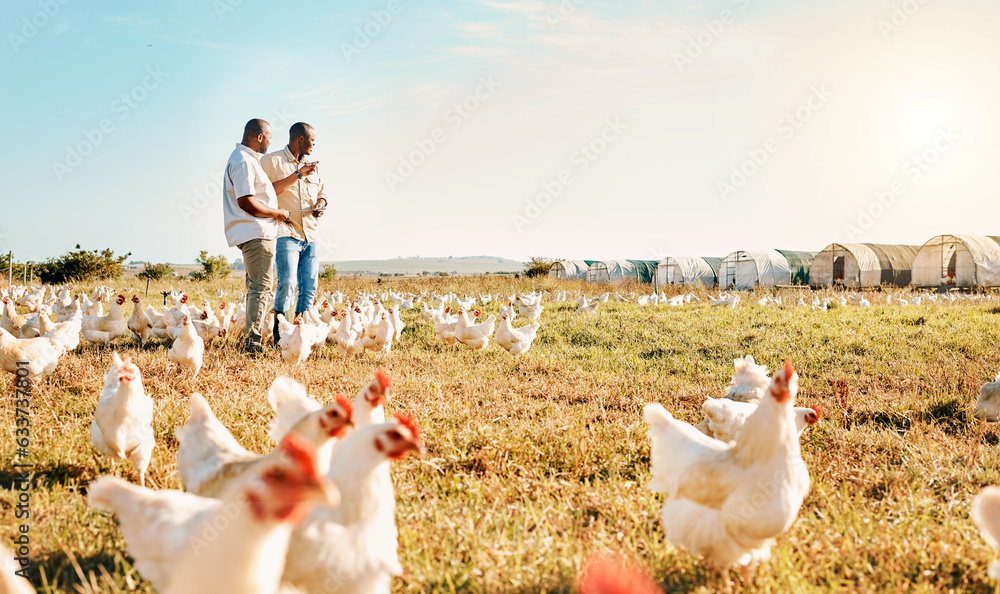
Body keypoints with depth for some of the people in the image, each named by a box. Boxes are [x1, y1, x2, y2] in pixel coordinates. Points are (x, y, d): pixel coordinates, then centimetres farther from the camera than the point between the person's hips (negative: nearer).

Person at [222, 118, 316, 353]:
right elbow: (245, 202, -22)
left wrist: (298, 174, 23)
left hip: (257, 234, 11)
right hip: (256, 234, -11)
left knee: (256, 287, 14)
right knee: (260, 287, -11)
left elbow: (270, 190, 22)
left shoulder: (248, 159, 20)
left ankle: (251, 340, 18)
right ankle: (253, 342, -11)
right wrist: (276, 213, -10)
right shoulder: (243, 161, -14)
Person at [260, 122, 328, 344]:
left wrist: (320, 205, 7)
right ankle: (280, 335, -6)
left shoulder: (311, 166, 19)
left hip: (310, 235, 7)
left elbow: (322, 193, 30)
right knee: (287, 282, -17)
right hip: (286, 232, -7)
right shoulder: (271, 161, -1)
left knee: (310, 286, 2)